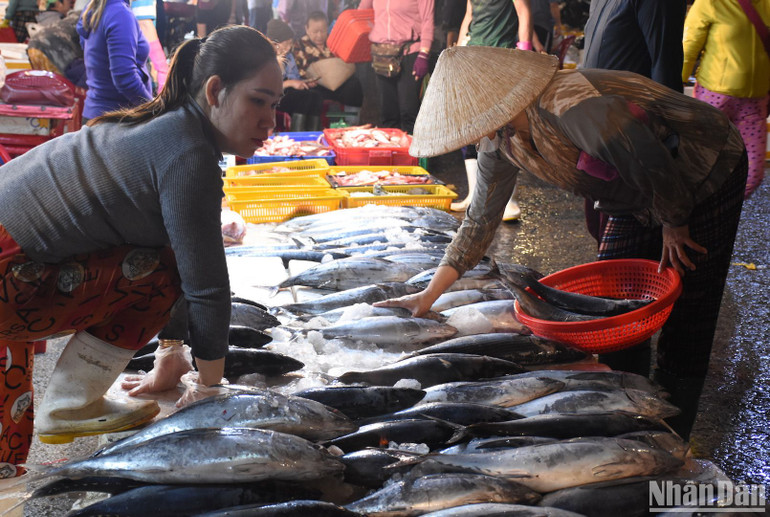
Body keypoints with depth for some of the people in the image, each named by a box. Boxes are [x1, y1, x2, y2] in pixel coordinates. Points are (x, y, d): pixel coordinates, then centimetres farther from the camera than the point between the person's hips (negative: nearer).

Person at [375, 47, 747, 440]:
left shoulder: (571, 104, -38)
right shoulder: (498, 139, -9)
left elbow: (656, 169, -32)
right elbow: (479, 222, 0)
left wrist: (674, 226, -15)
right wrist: (428, 296, -3)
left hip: (709, 178, -8)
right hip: (639, 200, 8)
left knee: (684, 317, -5)